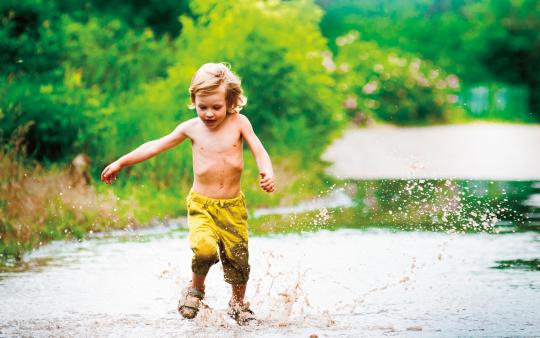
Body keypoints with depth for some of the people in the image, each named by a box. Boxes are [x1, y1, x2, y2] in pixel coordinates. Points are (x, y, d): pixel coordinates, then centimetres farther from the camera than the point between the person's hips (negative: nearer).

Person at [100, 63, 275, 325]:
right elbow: (156, 146, 9)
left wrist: (267, 174, -28)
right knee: (204, 248, -26)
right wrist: (121, 163, 13)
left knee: (237, 258, 4)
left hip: (233, 206, 1)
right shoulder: (191, 128, 1)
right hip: (201, 205, -1)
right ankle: (196, 287, 4)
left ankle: (238, 303, 32)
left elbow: (259, 151, -7)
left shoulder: (238, 123, -2)